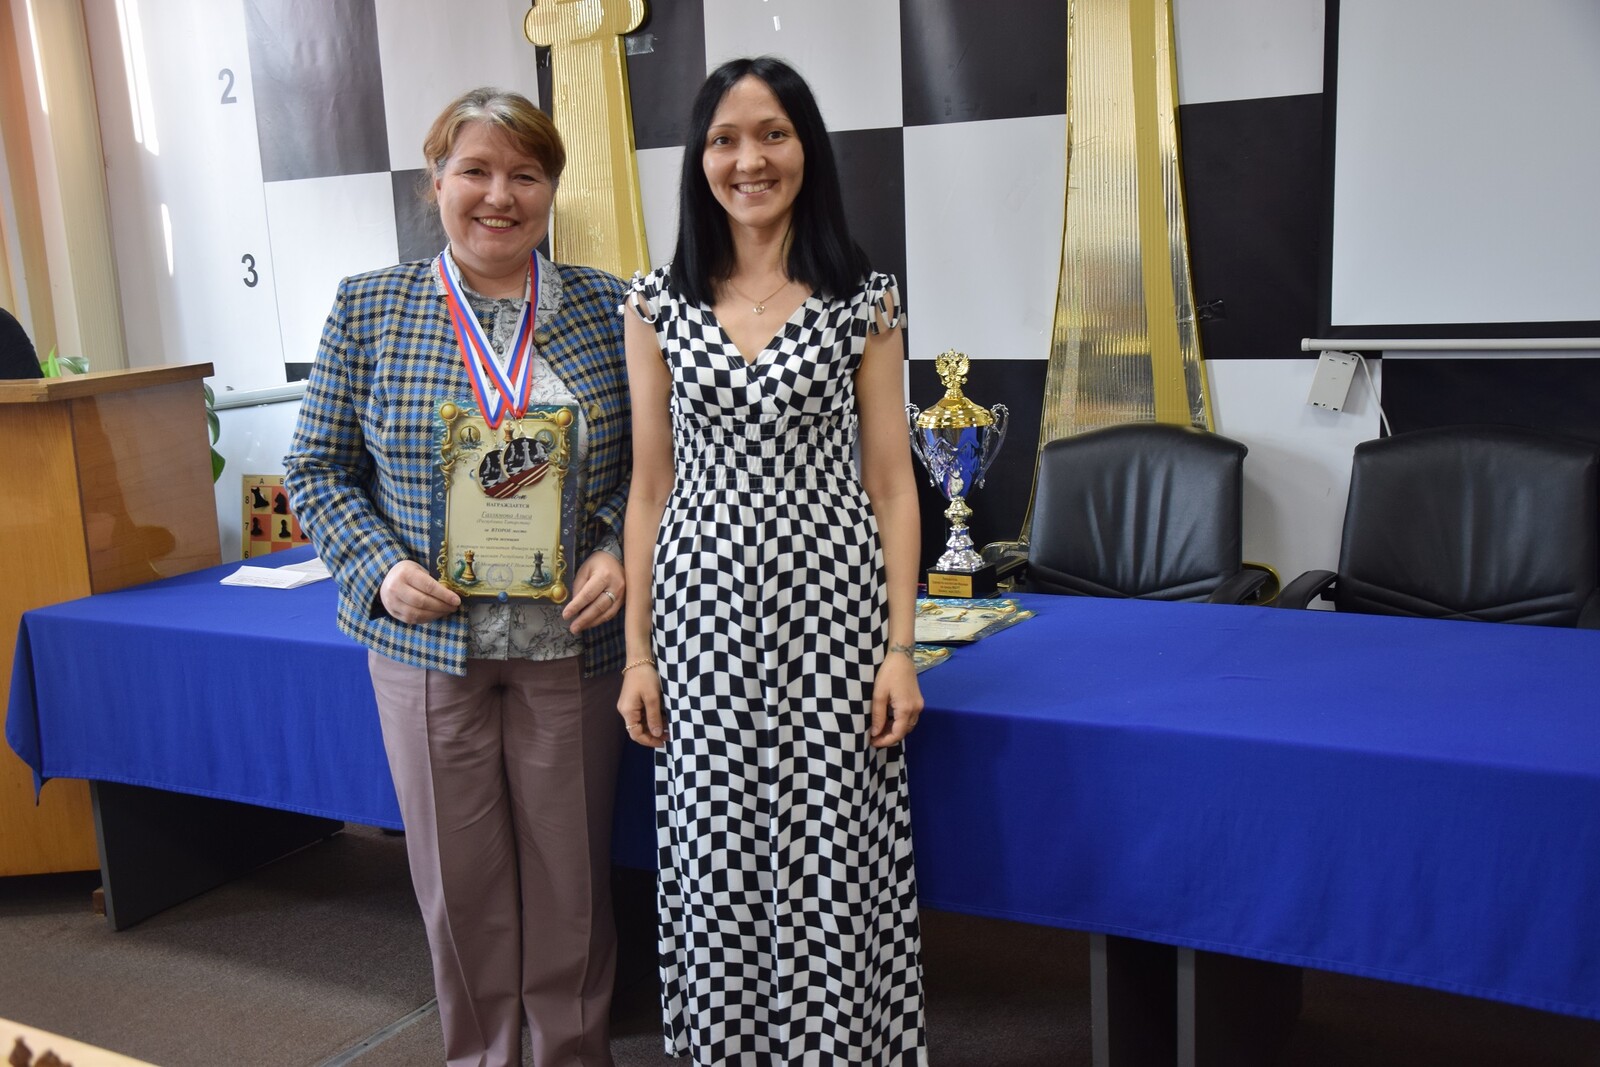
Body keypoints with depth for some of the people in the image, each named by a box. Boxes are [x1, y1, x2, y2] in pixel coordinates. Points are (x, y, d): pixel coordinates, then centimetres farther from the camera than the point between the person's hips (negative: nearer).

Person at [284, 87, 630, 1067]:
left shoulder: (607, 308, 1)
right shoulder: (369, 308, 1)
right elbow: (318, 468, 4)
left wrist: (620, 552, -12)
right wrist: (380, 565, -11)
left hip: (572, 643, 0)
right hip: (426, 642, 0)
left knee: (571, 873, 12)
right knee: (459, 878, 13)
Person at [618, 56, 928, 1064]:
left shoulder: (864, 298, 1)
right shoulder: (658, 303, 5)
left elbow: (890, 481, 1)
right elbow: (650, 488, 6)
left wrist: (900, 646, -5)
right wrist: (637, 651, 3)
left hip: (830, 607, -1)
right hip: (704, 612, 2)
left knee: (833, 866, 3)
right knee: (717, 864, 8)